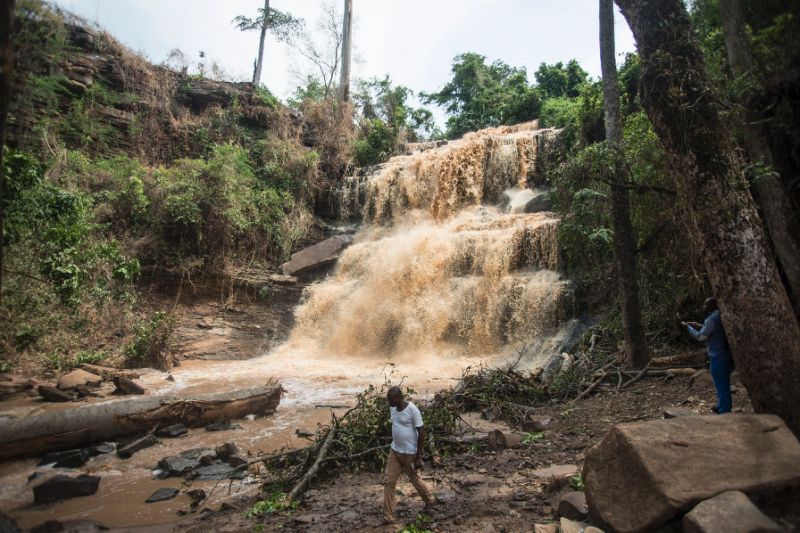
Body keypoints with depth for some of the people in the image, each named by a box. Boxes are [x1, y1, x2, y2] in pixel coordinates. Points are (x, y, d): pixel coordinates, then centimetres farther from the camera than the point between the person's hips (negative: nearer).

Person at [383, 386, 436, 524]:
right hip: (394, 450, 6)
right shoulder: (392, 408, -1)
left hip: (409, 452, -6)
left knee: (414, 479, 13)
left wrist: (419, 456, -15)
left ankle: (430, 500, 39)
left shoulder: (412, 410, -22)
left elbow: (421, 432, -17)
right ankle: (389, 515, 16)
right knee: (388, 481, 3)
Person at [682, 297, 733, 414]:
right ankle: (722, 407, 33)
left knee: (721, 385, -3)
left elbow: (701, 336, -18)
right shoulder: (719, 316, 11)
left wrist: (688, 327, -6)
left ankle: (724, 412, 2)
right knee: (723, 385, 21)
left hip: (719, 357, -10)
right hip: (725, 356, 10)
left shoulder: (712, 319, -19)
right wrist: (699, 326, 16)